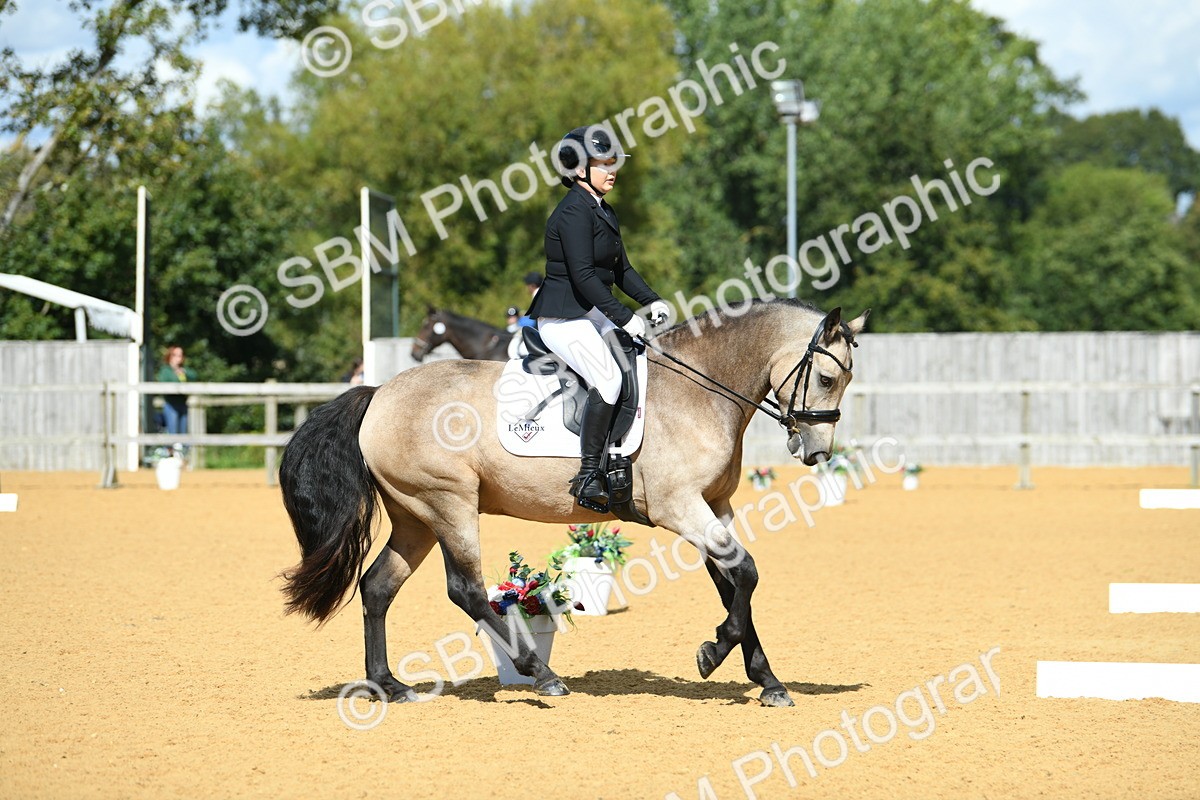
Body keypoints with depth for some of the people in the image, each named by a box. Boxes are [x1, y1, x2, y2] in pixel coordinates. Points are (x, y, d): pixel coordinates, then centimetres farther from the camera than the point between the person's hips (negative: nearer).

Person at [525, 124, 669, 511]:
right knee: (608, 378, -27)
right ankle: (589, 475, -27)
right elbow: (583, 276, -23)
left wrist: (651, 301, 4)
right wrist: (624, 318, -24)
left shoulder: (604, 213, 15)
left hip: (594, 315, 10)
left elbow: (621, 269, 21)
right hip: (563, 317, -10)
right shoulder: (574, 211, -15)